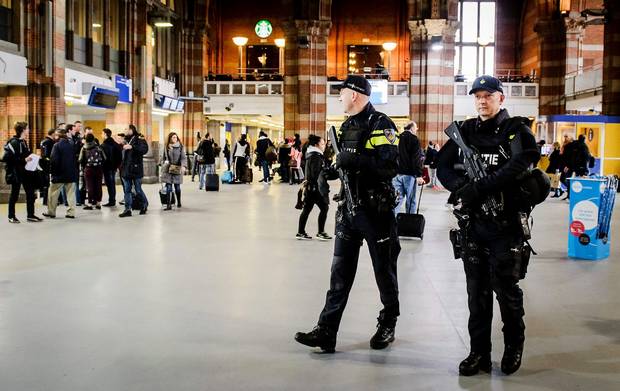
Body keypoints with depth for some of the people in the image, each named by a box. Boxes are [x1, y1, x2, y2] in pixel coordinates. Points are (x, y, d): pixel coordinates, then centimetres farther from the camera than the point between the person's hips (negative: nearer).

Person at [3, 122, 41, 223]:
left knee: (30, 193, 8)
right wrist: (24, 160, -23)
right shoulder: (13, 142, -15)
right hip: (16, 173, -8)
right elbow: (7, 158, -22)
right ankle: (11, 216, 16)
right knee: (14, 195, 4)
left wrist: (30, 158, 2)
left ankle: (30, 215, 17)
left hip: (26, 172, 8)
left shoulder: (24, 142, 11)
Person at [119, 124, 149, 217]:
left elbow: (145, 149, -22)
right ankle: (127, 209, 9)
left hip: (136, 169, -6)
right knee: (127, 190, 6)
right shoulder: (126, 140, 15)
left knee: (138, 190, 1)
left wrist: (132, 147, -27)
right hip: (126, 169, 6)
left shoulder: (139, 139, -5)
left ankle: (145, 204, 24)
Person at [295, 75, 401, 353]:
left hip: (376, 209, -7)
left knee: (384, 270, 8)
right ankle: (326, 332, 4)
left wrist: (354, 160, -26)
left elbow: (390, 166, -24)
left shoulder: (381, 125, -13)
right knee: (340, 271, 4)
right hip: (348, 207, 7)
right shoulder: (348, 126, 13)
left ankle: (388, 325, 25)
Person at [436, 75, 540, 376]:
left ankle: (514, 345, 26)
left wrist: (480, 186, -25)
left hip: (507, 224, -4)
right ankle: (479, 353, 17)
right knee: (476, 291, 8)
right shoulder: (465, 131, 11)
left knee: (506, 289, 4)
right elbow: (443, 166, 5)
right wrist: (462, 187, -15)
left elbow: (522, 164, -21)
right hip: (472, 223, 4)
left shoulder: (517, 130, -2)